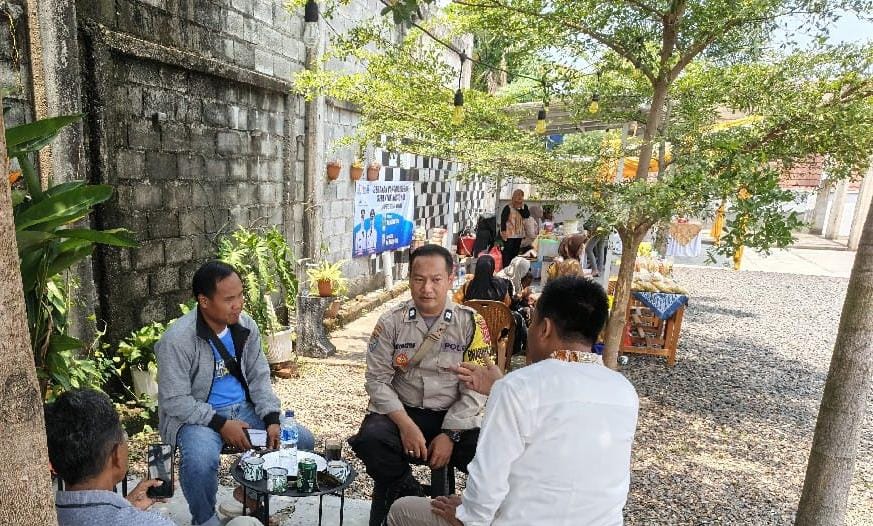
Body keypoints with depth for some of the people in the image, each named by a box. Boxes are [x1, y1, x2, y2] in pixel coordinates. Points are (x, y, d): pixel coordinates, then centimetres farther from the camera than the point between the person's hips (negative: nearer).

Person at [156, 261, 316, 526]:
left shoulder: (246, 326, -4)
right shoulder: (177, 339, -20)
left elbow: (259, 377, 1)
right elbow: (175, 401, -18)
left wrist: (272, 419, -11)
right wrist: (220, 424, -23)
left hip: (243, 408, 5)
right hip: (197, 416, -5)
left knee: (302, 440, -6)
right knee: (200, 461, -36)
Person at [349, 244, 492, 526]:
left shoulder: (470, 323, -5)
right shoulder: (391, 322, -3)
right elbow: (378, 379, -5)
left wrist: (449, 434, -15)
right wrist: (405, 424, -17)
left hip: (454, 417, 0)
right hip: (400, 410, 1)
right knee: (370, 439, -29)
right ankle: (406, 492, 5)